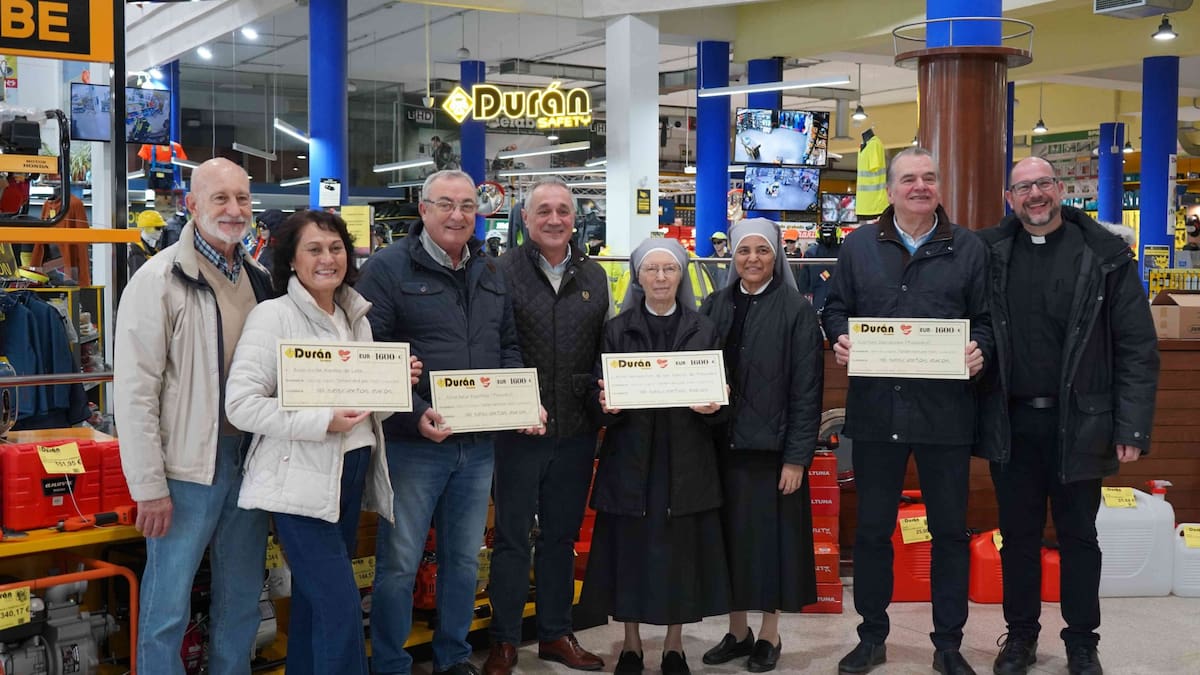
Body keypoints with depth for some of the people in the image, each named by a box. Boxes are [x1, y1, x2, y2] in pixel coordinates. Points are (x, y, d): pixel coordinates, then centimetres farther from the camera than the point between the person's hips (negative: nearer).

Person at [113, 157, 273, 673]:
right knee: (169, 605, 1)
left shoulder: (259, 280, 10)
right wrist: (149, 486, -15)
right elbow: (135, 391, -13)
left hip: (250, 458, 6)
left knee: (242, 598, 15)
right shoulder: (160, 280, -10)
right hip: (188, 466, -6)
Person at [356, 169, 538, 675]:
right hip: (414, 443, -6)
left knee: (464, 558, 16)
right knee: (399, 563, 3)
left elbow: (508, 348, 17)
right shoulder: (388, 268, -7)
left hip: (479, 444, 6)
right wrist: (415, 415, -22)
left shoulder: (490, 273, 12)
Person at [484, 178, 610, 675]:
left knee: (562, 536, 15)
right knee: (512, 537, 6)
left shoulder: (593, 276, 10)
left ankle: (556, 634, 28)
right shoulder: (502, 271, -5)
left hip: (575, 431, 4)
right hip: (516, 428, -4)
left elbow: (604, 348, 15)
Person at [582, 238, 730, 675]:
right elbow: (599, 396, 2)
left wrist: (713, 407, -15)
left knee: (681, 551, 4)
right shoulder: (616, 330, 5)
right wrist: (605, 406, -19)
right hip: (631, 458, 0)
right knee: (630, 550, 3)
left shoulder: (704, 330, 7)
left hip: (686, 460, 0)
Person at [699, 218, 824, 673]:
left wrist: (797, 457, -12)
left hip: (771, 447, -4)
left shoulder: (796, 311, -5)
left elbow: (806, 391, -8)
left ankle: (769, 636, 19)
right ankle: (737, 631, 23)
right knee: (730, 536, 10)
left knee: (769, 537, 4)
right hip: (722, 445, 4)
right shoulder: (714, 306, 7)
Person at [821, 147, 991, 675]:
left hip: (946, 412, -1)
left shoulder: (969, 249, 5)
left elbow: (986, 318, 5)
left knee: (950, 530, 8)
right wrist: (840, 340, -8)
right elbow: (836, 308, 12)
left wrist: (980, 351, -15)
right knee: (872, 528, 10)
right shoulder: (859, 245, 8)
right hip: (876, 410, 1)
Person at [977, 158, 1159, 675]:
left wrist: (1132, 428, -11)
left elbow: (1137, 347, -5)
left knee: (1078, 535, 12)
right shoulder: (990, 251, 1)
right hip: (1011, 423, 2)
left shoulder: (1105, 255, -4)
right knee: (1018, 535, 13)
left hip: (1078, 423, -1)